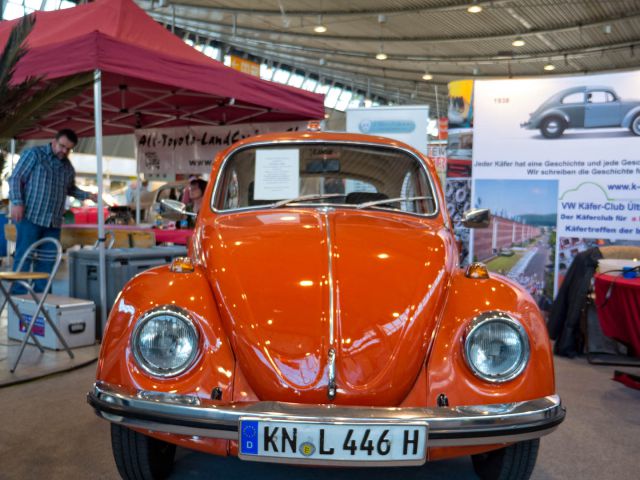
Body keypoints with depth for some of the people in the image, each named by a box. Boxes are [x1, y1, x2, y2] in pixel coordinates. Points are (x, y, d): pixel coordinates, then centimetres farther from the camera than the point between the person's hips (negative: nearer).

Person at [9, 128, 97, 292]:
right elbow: (16, 178, -2)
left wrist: (88, 195, 14)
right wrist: (17, 202, -13)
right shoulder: (33, 154, 1)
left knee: (47, 262, 5)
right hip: (30, 218, -5)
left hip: (54, 223, 5)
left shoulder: (68, 167, 17)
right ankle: (18, 295, 0)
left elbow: (71, 189, 30)